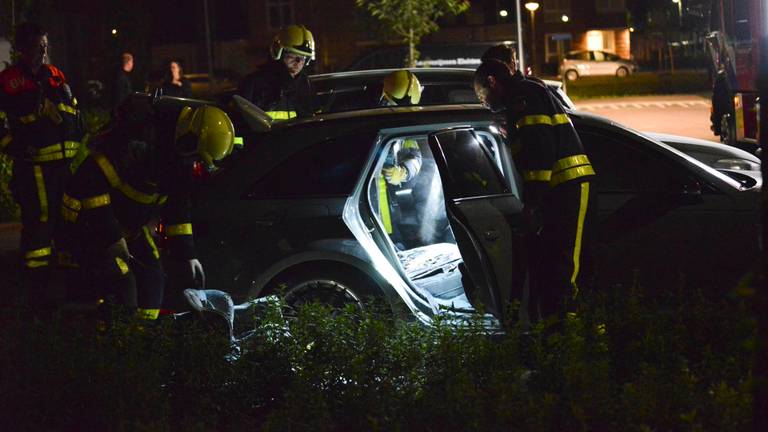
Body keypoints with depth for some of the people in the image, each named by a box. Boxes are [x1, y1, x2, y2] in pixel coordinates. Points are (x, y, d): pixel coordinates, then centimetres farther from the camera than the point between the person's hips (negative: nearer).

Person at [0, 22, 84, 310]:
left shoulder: (56, 76, 16)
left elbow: (75, 114, 24)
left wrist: (80, 145, 18)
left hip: (69, 163, 7)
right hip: (35, 166, -7)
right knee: (39, 225, -7)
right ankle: (36, 289, 1)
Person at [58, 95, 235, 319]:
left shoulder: (179, 158, -1)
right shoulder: (138, 140, -30)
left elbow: (177, 206, 12)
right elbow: (91, 179, -33)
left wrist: (186, 253, 9)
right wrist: (111, 236, -30)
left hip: (130, 223, 9)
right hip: (90, 222, -9)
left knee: (152, 279, 6)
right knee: (121, 287, -18)